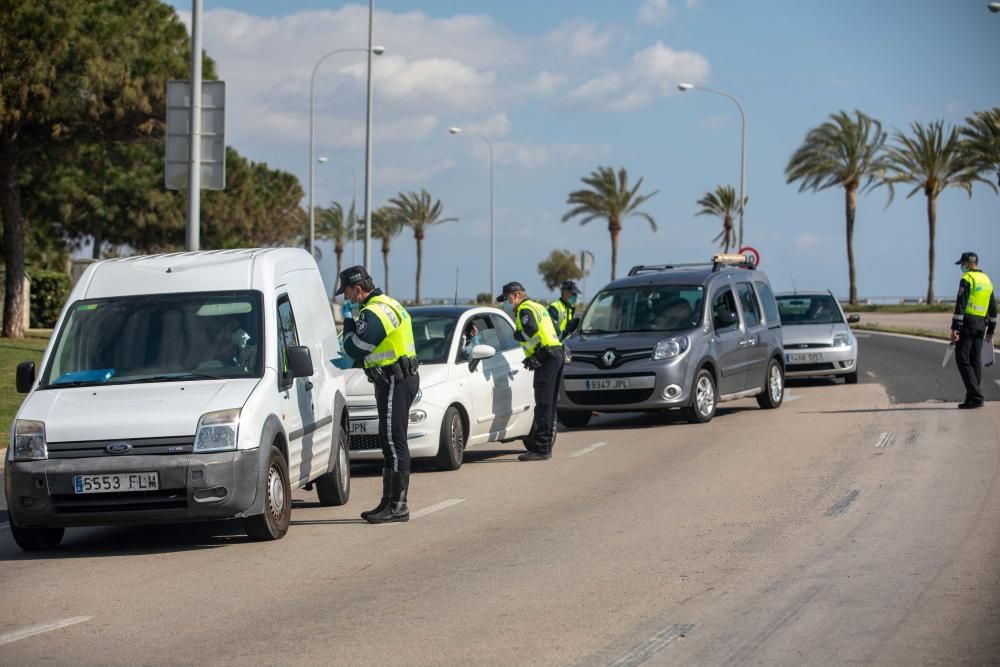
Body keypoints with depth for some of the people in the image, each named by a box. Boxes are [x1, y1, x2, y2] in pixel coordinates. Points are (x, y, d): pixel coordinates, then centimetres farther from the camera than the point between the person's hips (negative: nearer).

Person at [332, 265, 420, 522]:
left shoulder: (374, 313, -17)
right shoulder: (387, 304, 18)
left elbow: (354, 348, -14)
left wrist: (349, 320, 0)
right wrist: (347, 363, 21)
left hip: (394, 382, -11)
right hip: (401, 378, 11)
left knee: (394, 443, -10)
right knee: (390, 443, 13)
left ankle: (397, 506, -10)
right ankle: (389, 502, 18)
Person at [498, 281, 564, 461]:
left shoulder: (525, 309, -6)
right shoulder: (538, 307, 25)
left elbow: (531, 330, -24)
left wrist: (516, 335, -5)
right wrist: (531, 357, 21)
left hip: (547, 359, -10)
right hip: (557, 355, 10)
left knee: (543, 404, -10)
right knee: (548, 404, 14)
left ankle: (541, 449, -11)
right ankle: (546, 445, 18)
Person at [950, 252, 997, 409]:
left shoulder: (967, 279, -10)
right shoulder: (987, 280, 16)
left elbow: (960, 305, -17)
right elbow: (993, 308, 19)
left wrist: (955, 328, -19)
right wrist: (991, 330, 24)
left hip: (967, 324, -8)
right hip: (981, 324, 8)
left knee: (963, 360, -6)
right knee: (975, 361, 10)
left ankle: (975, 396, -14)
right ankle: (974, 398, 10)